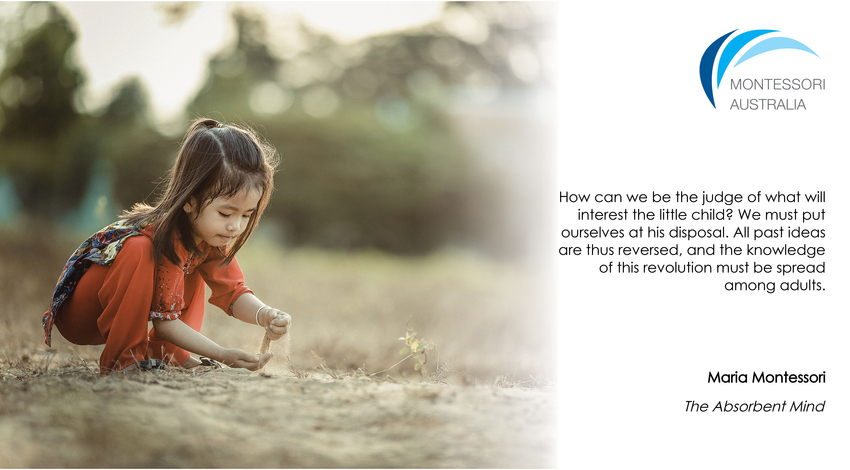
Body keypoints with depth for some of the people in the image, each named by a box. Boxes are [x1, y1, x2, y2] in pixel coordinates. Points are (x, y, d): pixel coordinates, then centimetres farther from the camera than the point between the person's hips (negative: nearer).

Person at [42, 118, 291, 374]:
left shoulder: (210, 235, -8)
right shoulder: (161, 237, -32)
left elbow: (232, 292, -2)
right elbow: (164, 321, -27)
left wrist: (264, 314, -22)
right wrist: (222, 355, -31)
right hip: (76, 316, -9)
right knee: (139, 250, -33)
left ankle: (171, 354, -1)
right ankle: (121, 358, -25)